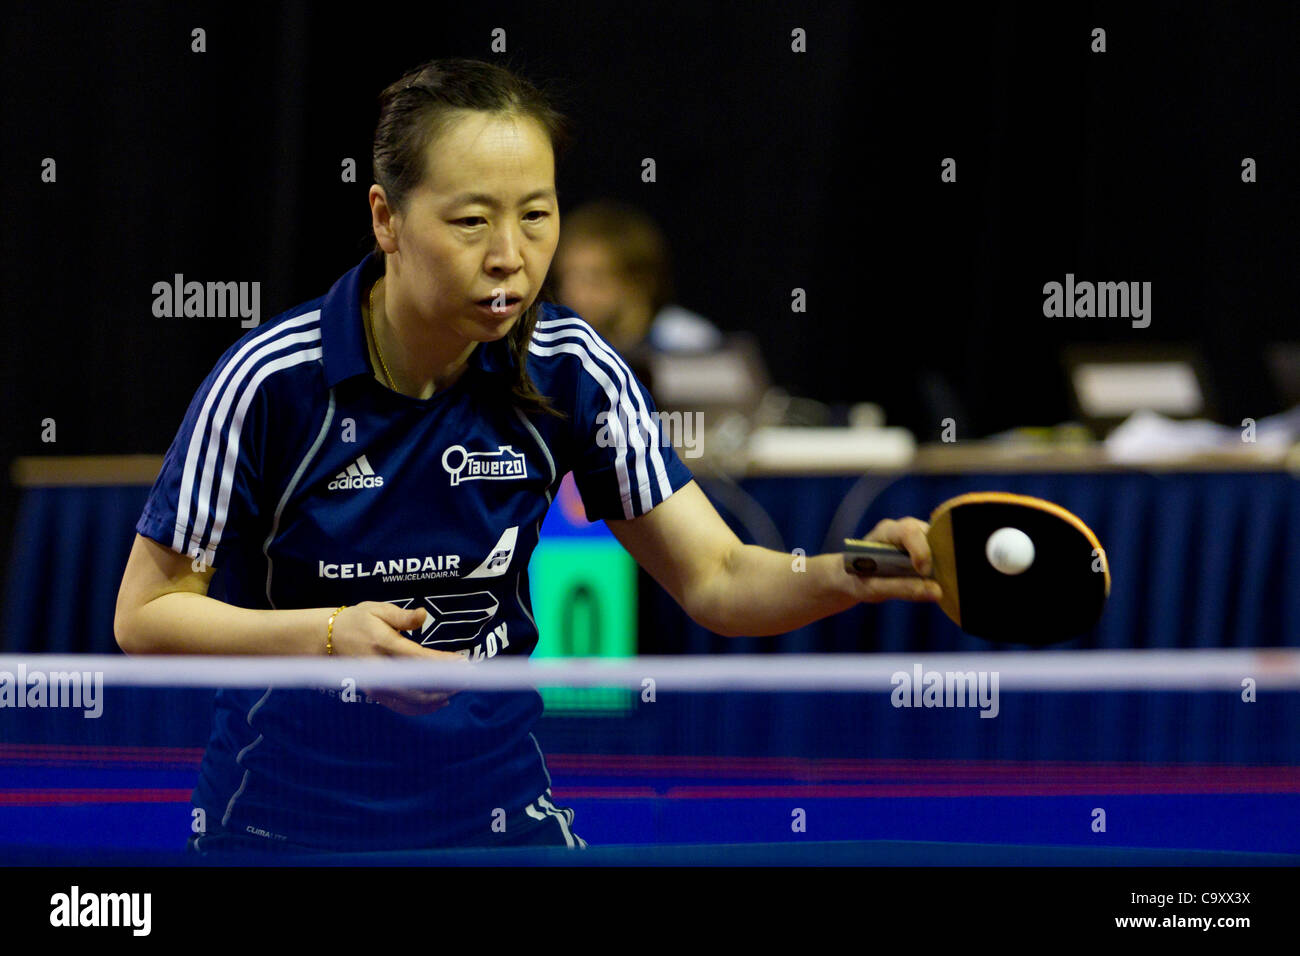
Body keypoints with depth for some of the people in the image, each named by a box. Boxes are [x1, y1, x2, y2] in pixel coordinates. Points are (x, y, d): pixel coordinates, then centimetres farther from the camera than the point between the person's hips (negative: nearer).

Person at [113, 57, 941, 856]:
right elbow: (144, 615, -11)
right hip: (287, 814, -2)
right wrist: (330, 635, -26)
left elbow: (717, 581, -8)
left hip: (492, 801, 3)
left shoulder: (572, 374, -9)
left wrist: (854, 576, -30)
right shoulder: (271, 380, -18)